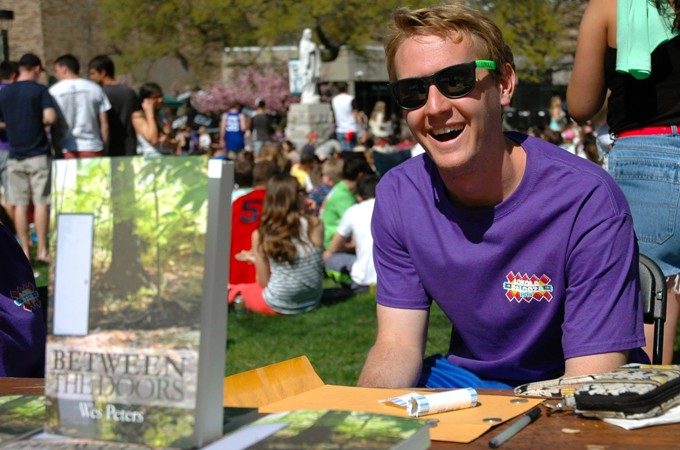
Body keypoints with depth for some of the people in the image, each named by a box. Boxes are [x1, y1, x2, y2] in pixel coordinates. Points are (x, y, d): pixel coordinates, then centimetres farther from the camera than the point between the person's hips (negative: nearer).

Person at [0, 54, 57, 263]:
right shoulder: (39, 90, -5)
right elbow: (50, 117, -18)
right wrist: (41, 123, 4)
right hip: (38, 154, -4)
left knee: (20, 204, 7)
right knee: (41, 203, 0)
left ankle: (24, 252, 8)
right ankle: (42, 250, -1)